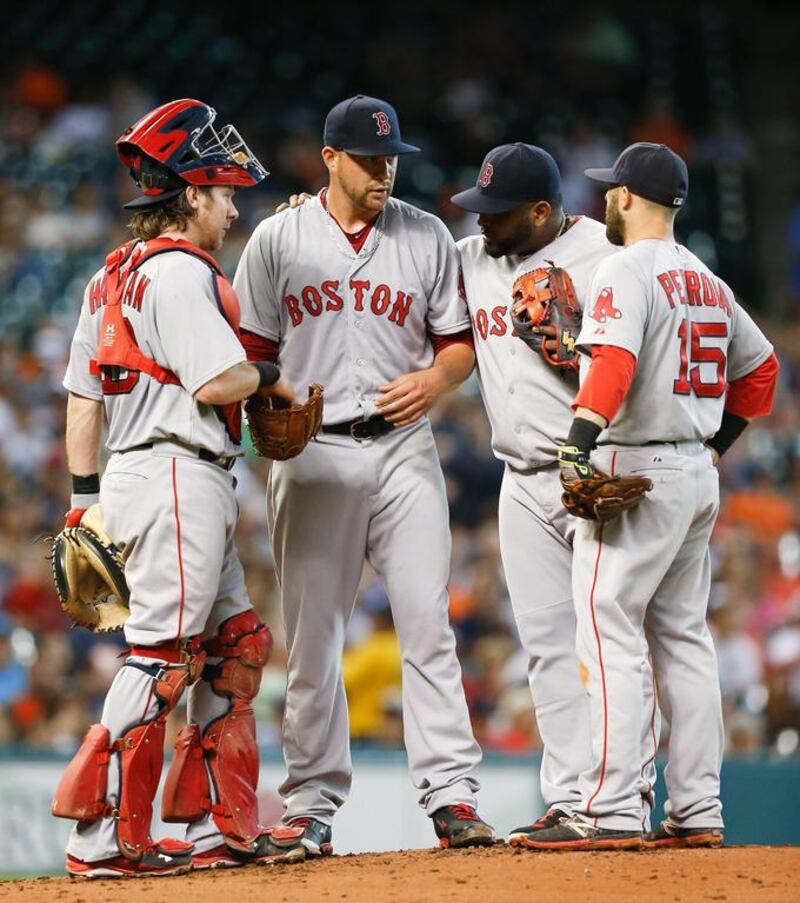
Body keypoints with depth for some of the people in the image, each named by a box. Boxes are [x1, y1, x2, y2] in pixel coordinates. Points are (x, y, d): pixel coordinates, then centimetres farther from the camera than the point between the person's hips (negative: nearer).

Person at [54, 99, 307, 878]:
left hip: (132, 474, 10)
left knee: (236, 644, 14)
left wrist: (83, 499, 17)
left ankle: (221, 826, 16)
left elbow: (82, 395, 17)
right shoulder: (179, 271, -12)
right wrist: (268, 376, 1)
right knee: (162, 655, -9)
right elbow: (215, 383, -19)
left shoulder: (112, 276, 17)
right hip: (177, 474, -10)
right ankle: (103, 838, -11)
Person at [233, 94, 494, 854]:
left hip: (401, 448, 1)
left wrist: (435, 378, -11)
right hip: (311, 453, -1)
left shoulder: (426, 237, 8)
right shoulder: (277, 239, 4)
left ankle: (450, 793, -9)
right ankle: (312, 804, 9)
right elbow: (249, 355, 5)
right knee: (311, 634, 2)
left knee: (426, 620, -8)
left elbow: (459, 342, 11)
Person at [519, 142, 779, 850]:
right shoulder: (708, 281, 16)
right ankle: (697, 812, 11)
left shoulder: (627, 270, -10)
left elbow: (613, 363, -25)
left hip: (636, 472, -9)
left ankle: (611, 813, -15)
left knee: (609, 636, -9)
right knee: (684, 638, 11)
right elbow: (761, 367, 24)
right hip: (698, 474, 9)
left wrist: (580, 443, -33)